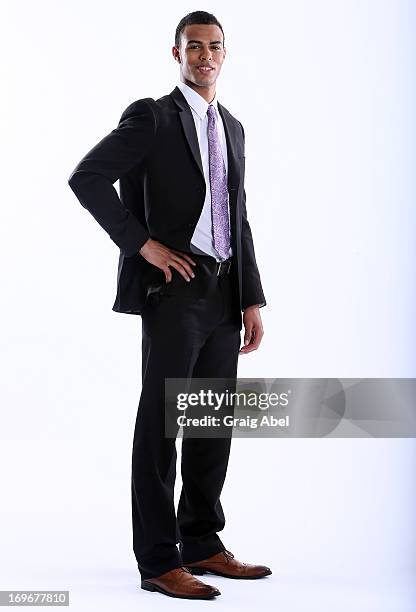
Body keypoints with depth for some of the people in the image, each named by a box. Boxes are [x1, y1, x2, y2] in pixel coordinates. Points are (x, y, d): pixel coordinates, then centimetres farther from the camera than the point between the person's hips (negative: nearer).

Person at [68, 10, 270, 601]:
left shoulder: (232, 128, 18)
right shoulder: (151, 116, -3)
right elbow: (86, 178, -12)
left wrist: (252, 300, 12)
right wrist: (143, 243, -15)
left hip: (223, 294, 7)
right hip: (174, 289, -7)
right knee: (161, 423, -3)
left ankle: (202, 544, 23)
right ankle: (159, 561, 4)